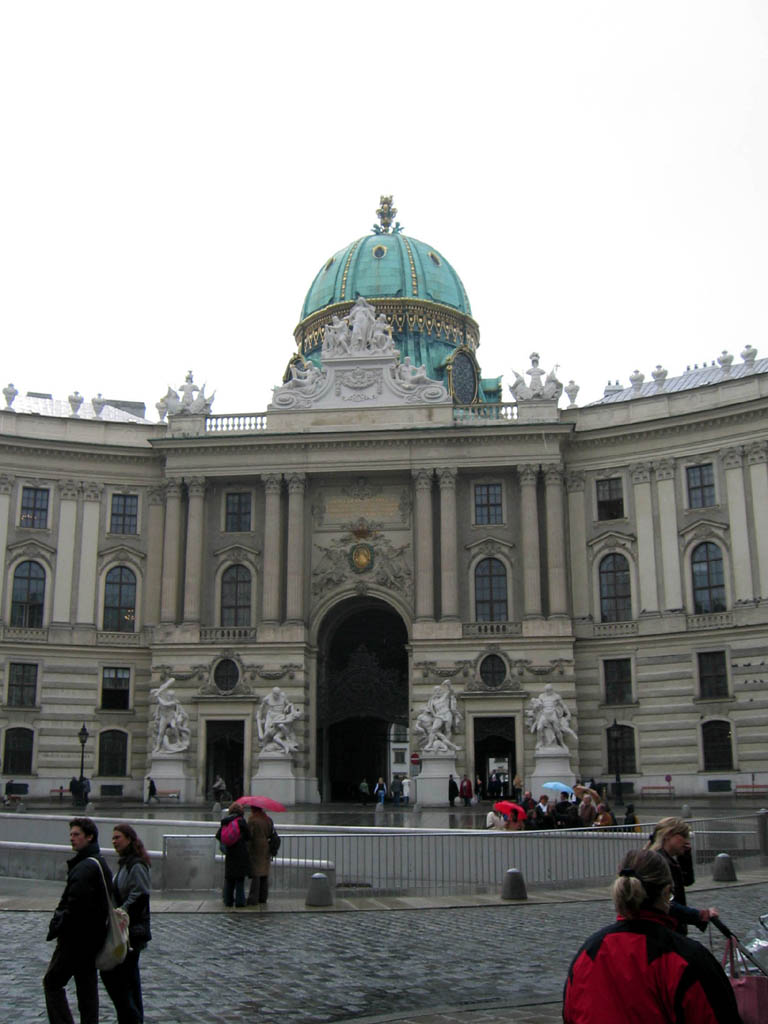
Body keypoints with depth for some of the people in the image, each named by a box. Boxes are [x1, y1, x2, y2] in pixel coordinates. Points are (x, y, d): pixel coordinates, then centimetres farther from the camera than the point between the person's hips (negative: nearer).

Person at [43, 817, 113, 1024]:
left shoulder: (85, 867, -19)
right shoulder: (100, 863, 13)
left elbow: (76, 903, -25)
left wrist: (57, 928, -12)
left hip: (76, 937, -9)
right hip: (93, 937, 9)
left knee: (52, 982, 2)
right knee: (87, 986, 13)